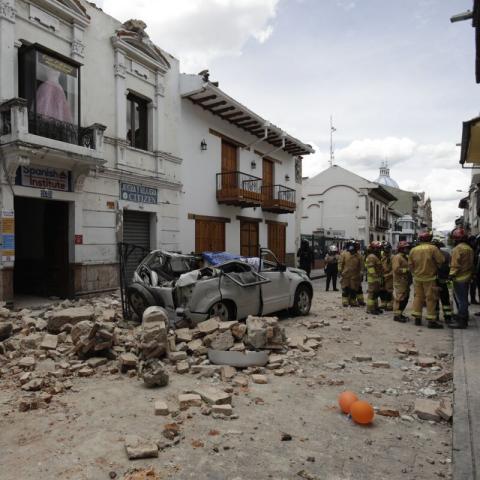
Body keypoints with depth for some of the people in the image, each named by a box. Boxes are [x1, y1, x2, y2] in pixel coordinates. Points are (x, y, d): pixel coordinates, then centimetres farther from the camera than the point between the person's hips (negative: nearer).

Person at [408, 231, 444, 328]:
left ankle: (417, 317, 15)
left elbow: (410, 264, 5)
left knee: (418, 297, 12)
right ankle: (431, 320, 3)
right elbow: (441, 261, -11)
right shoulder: (433, 248, -12)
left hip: (417, 278, 4)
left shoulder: (413, 250, 1)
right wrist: (436, 269, 7)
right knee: (431, 298, 2)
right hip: (429, 278, -4)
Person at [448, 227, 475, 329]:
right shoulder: (469, 248, 12)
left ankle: (461, 321, 1)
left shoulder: (457, 248, -17)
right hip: (467, 277, 9)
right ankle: (463, 317, 31)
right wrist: (470, 273, 23)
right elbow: (471, 263, 17)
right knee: (463, 298, 19)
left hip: (459, 278, -9)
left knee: (460, 299, -4)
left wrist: (452, 275, -13)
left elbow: (455, 264, -20)